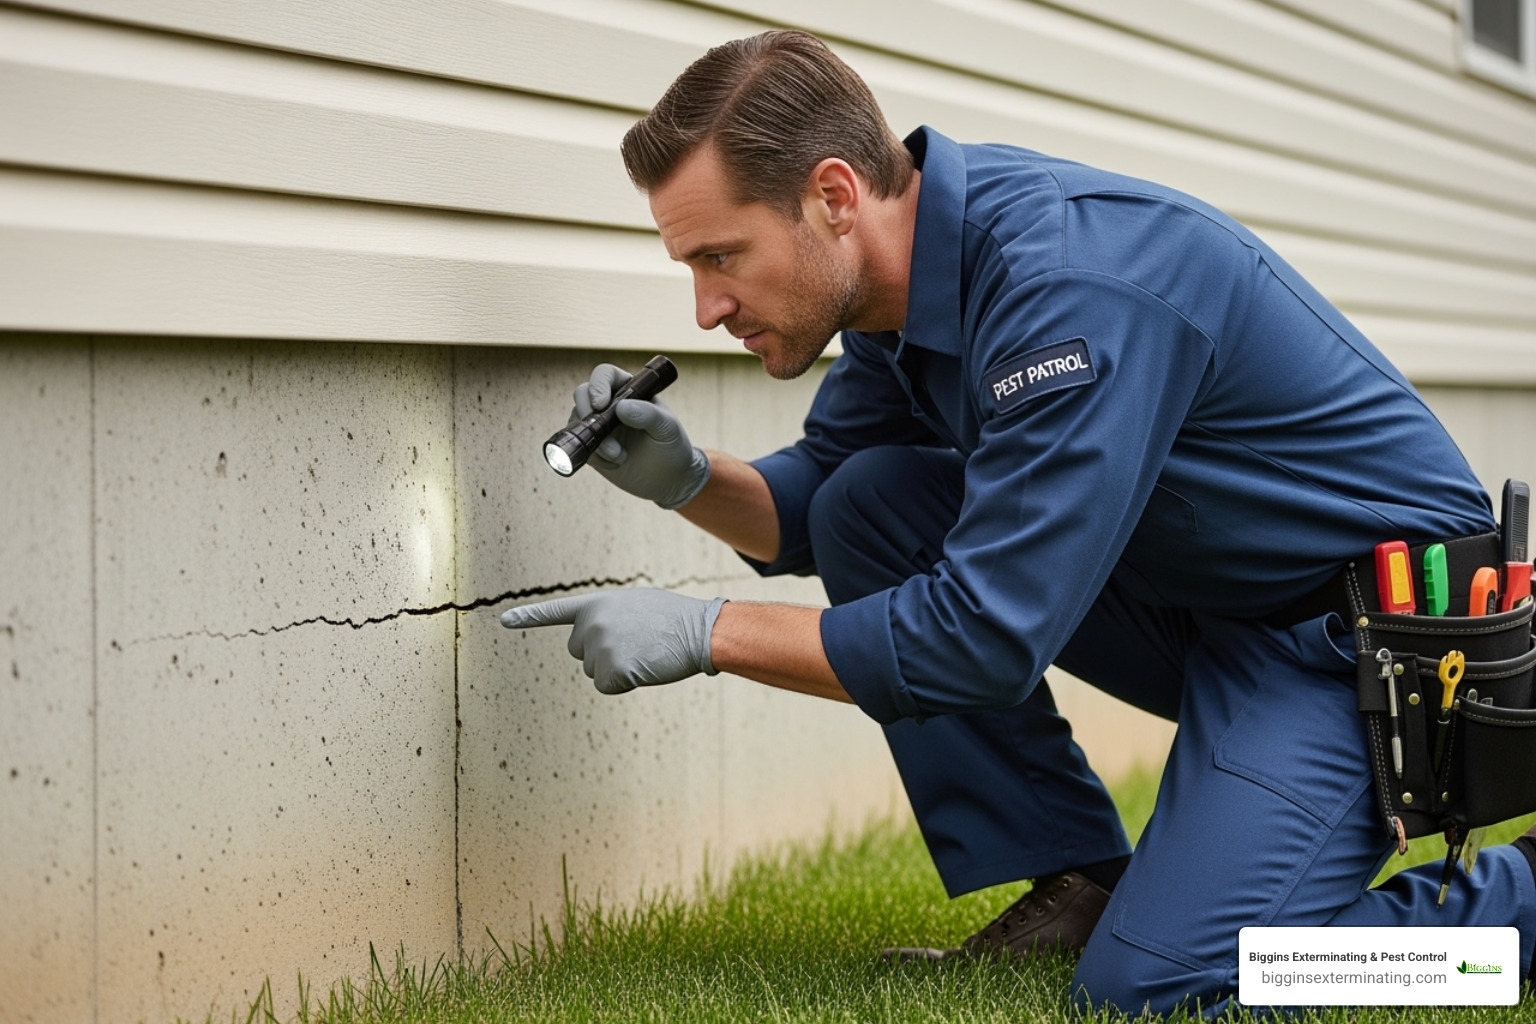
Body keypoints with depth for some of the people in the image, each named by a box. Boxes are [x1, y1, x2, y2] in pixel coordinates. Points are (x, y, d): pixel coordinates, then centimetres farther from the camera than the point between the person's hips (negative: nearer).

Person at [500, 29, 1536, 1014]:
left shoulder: (1070, 286, -30)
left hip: (1388, 629, -9)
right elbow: (811, 508, 11)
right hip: (1200, 598, 9)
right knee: (870, 505, -3)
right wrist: (687, 478, -11)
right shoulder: (903, 270, -2)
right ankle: (1074, 889, 4)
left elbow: (990, 638, -29)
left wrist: (703, 631, -21)